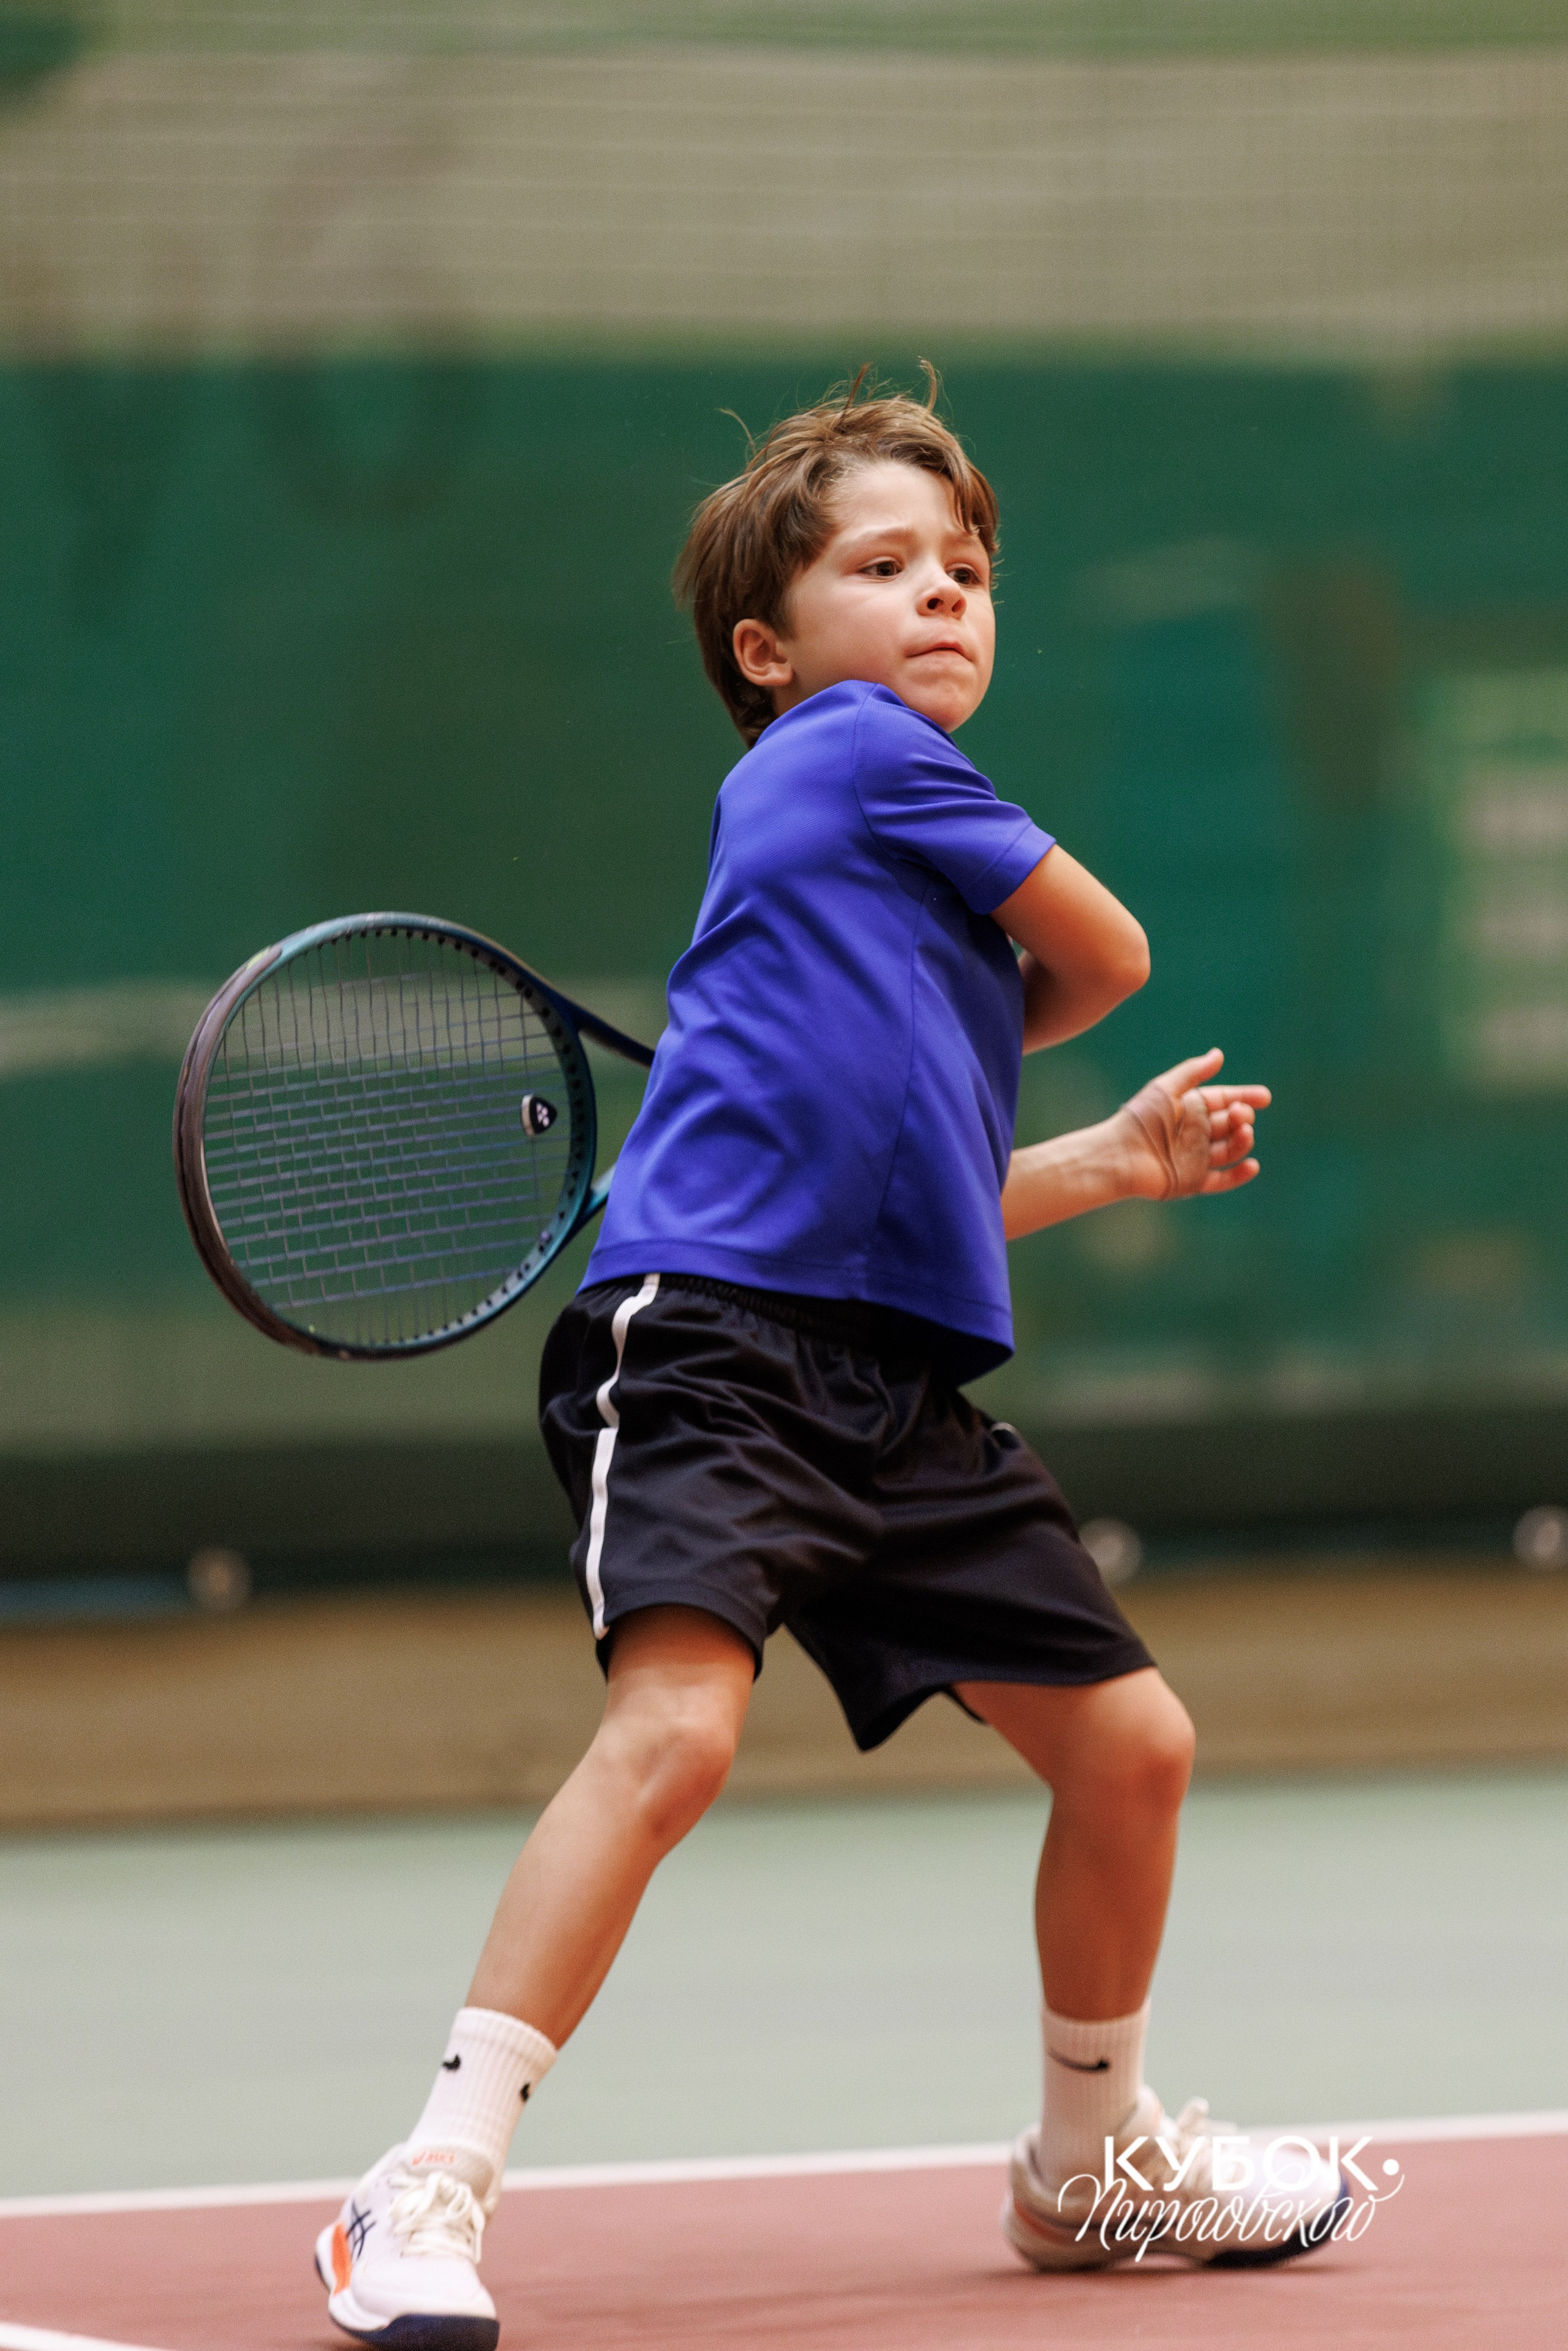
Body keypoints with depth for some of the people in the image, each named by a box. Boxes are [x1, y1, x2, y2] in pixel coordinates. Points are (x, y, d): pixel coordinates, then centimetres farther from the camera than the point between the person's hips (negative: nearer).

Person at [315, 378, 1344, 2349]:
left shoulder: (904, 855, 27)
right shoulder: (845, 751, 1)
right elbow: (1109, 957, 8)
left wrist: (1114, 1159, 37)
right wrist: (989, 1039, 26)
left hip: (897, 1385, 10)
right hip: (711, 1336, -10)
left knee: (1130, 1743, 11)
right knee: (677, 1724, -28)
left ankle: (1091, 2162, 34)